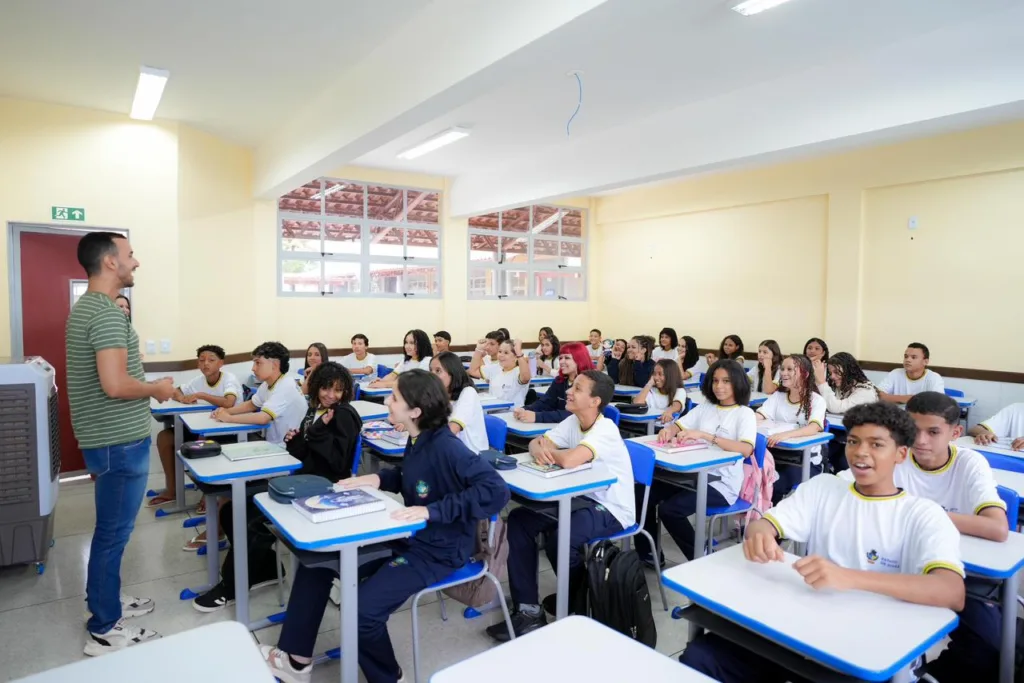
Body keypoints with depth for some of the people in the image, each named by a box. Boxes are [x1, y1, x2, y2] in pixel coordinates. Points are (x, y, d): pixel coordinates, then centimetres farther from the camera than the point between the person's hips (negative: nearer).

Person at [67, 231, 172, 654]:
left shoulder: (85, 307, 12)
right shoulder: (108, 313, -21)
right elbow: (114, 384, -29)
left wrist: (147, 386, 17)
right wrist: (157, 389, -13)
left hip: (106, 437, 10)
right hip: (120, 442, -10)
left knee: (110, 529, 21)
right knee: (113, 532, 2)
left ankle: (105, 603, 36)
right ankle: (104, 631, 15)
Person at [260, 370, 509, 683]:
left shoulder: (446, 447, -27)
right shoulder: (417, 440, 0)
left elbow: (496, 490, -36)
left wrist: (432, 511, -35)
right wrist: (377, 478, 0)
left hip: (437, 551, -9)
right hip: (405, 536, 9)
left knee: (364, 609, -24)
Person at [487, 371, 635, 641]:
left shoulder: (605, 430, -24)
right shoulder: (573, 422, 2)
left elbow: (569, 460, -39)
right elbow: (536, 442, 1)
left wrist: (547, 450, -17)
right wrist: (538, 449, -25)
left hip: (612, 509, -8)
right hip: (581, 498, 8)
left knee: (559, 538, -31)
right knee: (519, 520, -6)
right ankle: (529, 610, -3)